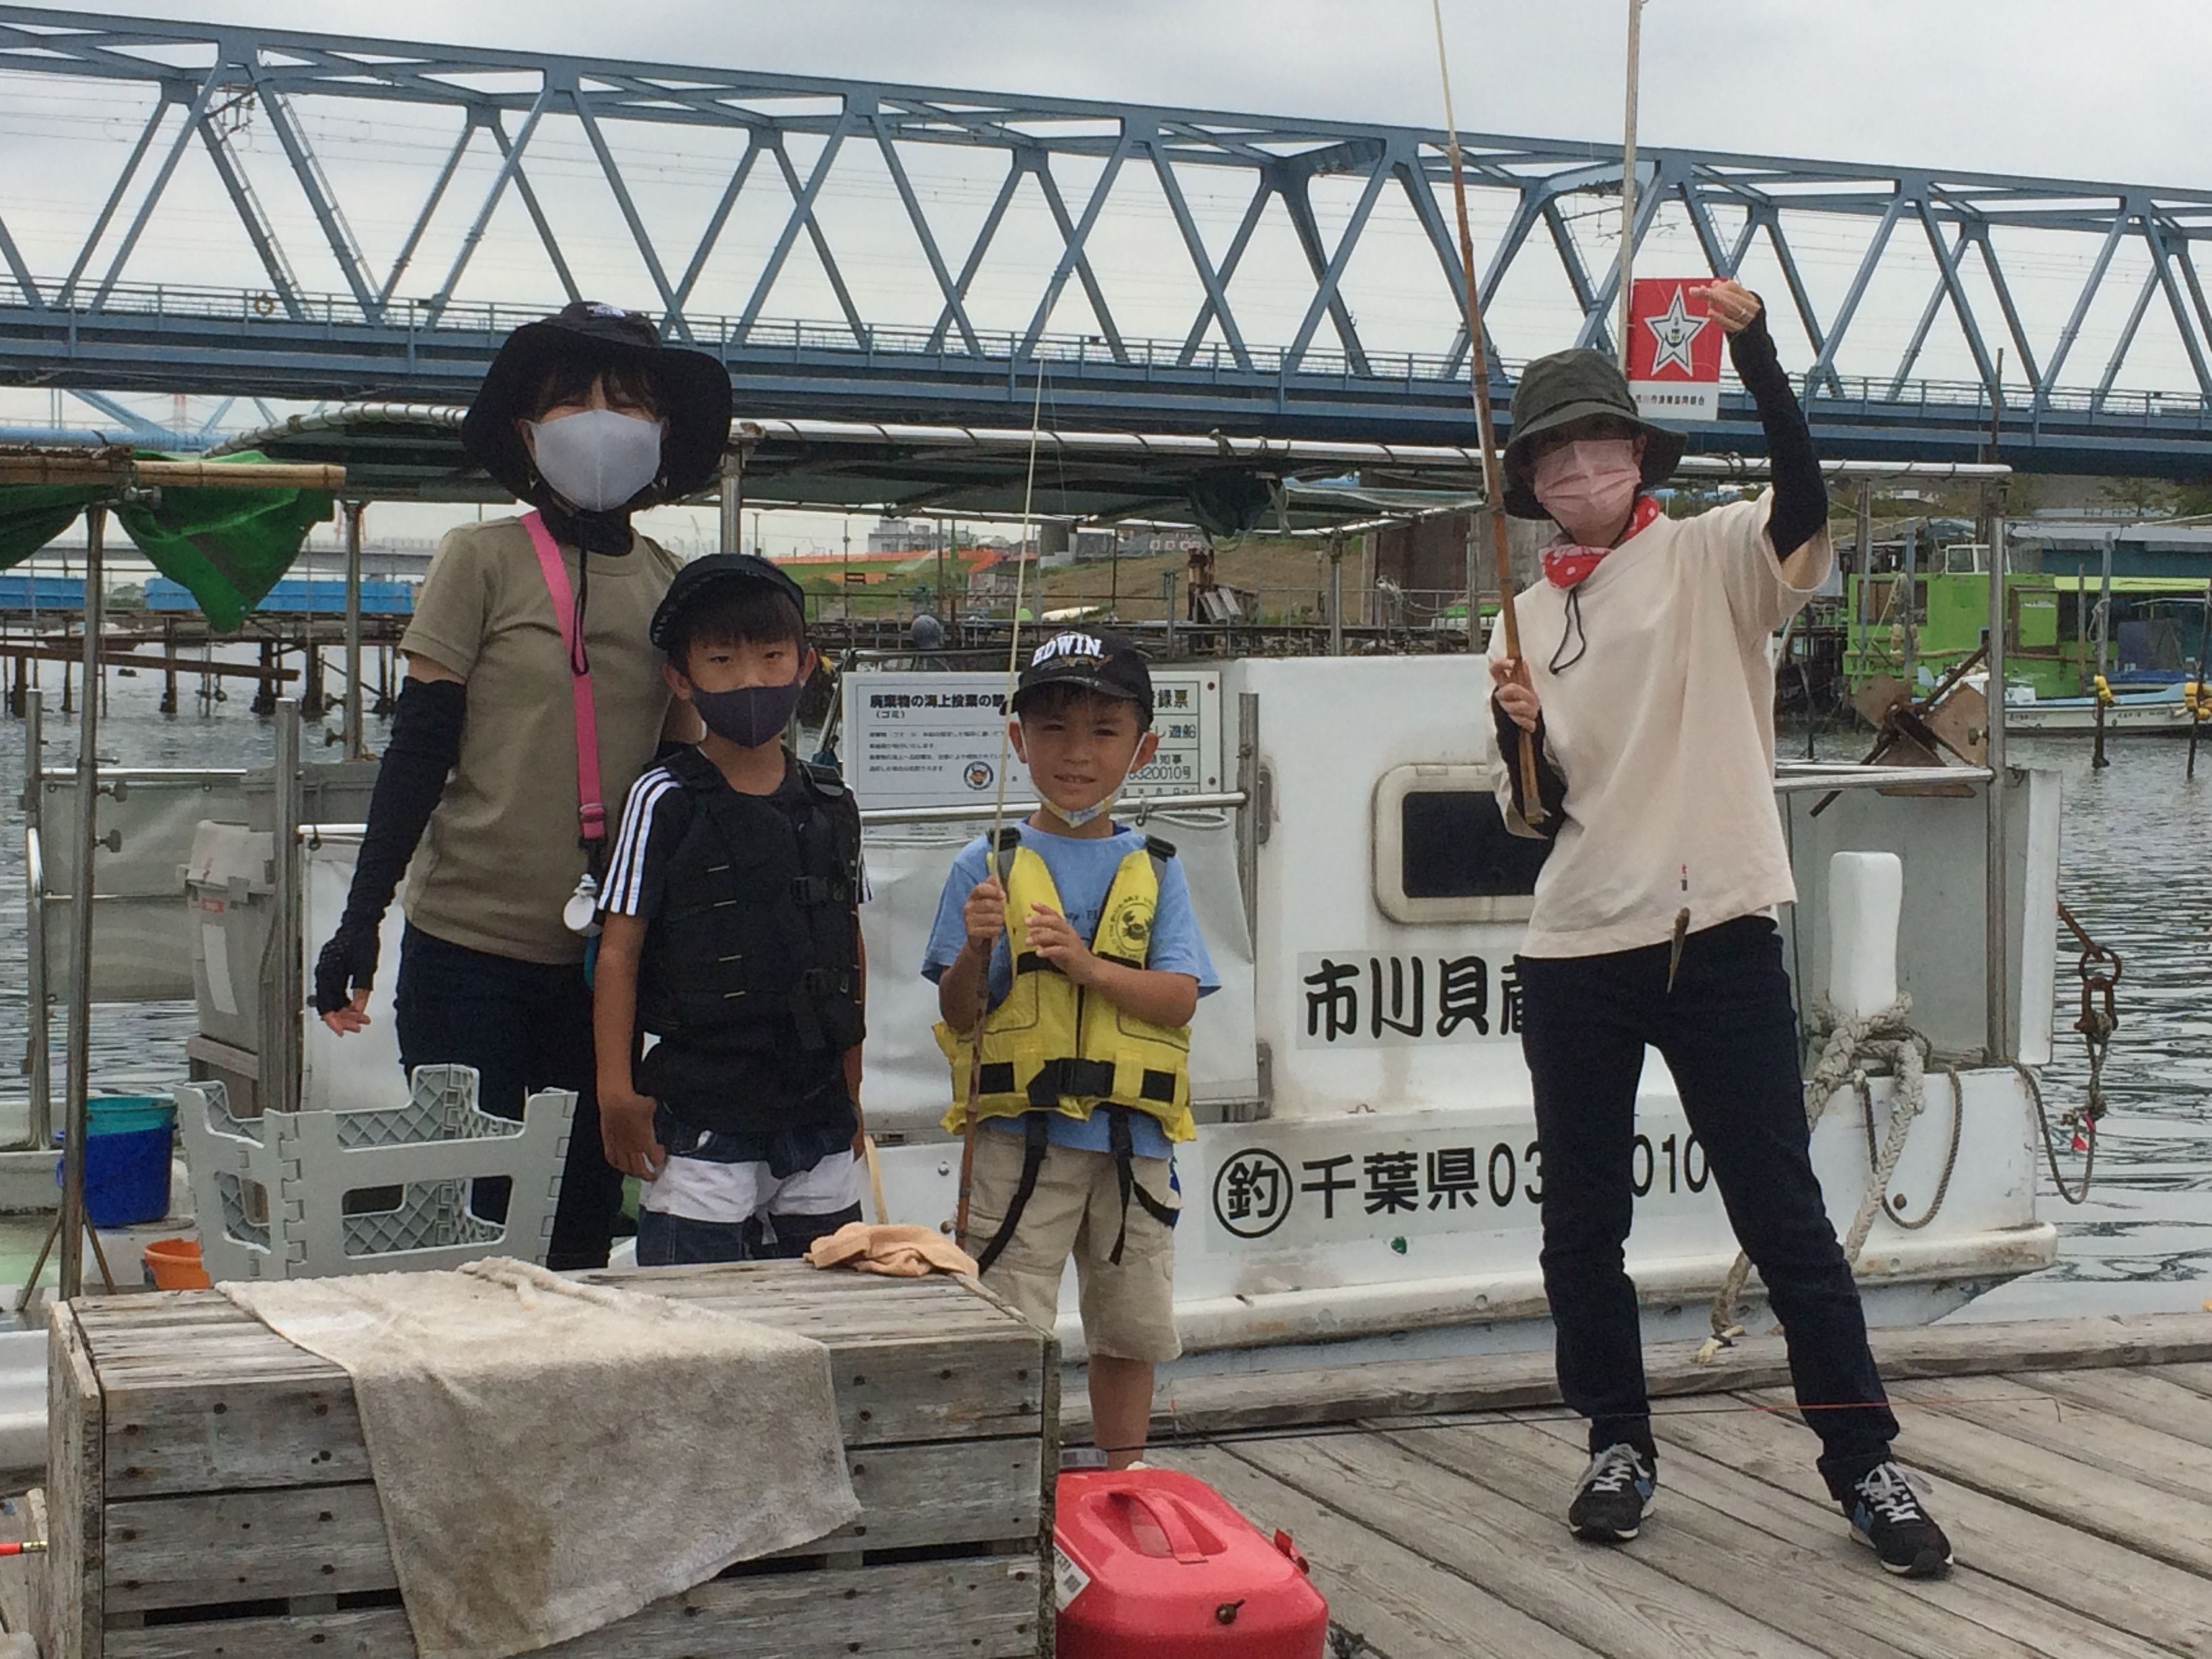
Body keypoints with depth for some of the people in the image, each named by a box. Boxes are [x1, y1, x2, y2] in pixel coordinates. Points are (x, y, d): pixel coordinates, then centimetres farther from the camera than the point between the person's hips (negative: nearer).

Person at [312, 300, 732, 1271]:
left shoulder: (671, 585, 7)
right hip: (473, 944, -3)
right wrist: (360, 920, -8)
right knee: (464, 1210, 1)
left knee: (585, 1224, 8)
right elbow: (419, 748, -3)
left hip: (612, 953, 4)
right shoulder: (485, 560, -4)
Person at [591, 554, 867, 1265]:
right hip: (703, 1120, -4)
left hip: (817, 1117, 5)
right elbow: (620, 951, -5)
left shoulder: (831, 805, 8)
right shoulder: (667, 800, -5)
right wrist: (617, 1089, -10)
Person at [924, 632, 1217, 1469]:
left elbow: (1179, 999, -6)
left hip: (1133, 1140, 3)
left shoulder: (1155, 870, 5)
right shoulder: (989, 865, -1)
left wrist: (1088, 965, -21)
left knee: (1130, 1327, 15)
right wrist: (977, 949, -24)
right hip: (1020, 1138, -3)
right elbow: (958, 1016, -4)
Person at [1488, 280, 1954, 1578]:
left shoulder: (1714, 559, 0)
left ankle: (1864, 1460, 9)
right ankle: (1620, 1444, 26)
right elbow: (1534, 813, 10)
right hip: (1579, 952, 5)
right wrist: (1521, 734, -10)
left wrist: (1754, 349, -32)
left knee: (1785, 1213, -1)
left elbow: (1807, 500, -22)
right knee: (1582, 1221, 11)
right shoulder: (1531, 618, 12)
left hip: (1719, 938, -4)